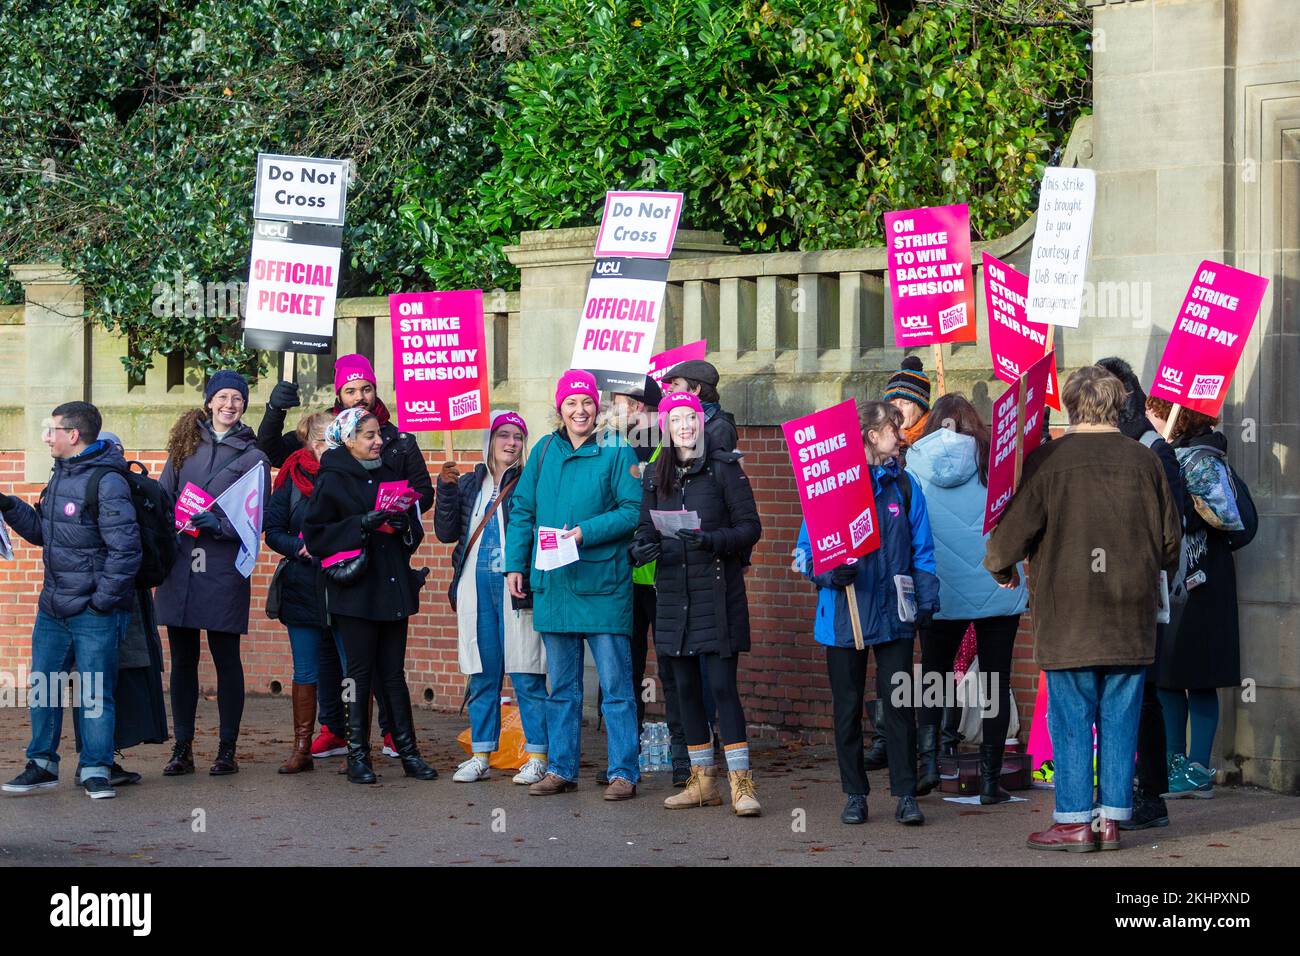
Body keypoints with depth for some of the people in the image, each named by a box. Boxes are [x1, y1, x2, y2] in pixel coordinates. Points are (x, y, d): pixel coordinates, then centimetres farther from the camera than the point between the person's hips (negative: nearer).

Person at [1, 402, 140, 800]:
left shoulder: (107, 482, -16)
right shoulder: (61, 475, 12)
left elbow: (125, 550, -19)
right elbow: (42, 531, 23)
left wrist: (102, 599, -17)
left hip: (94, 613, -8)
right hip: (53, 607, 8)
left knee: (94, 692, -1)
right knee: (42, 686, 10)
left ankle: (95, 769, 8)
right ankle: (42, 764, 20)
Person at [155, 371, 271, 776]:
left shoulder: (252, 456, 4)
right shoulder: (184, 446, 14)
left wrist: (218, 525, -16)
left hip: (224, 570, -3)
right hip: (179, 568, 3)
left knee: (226, 659, 2)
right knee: (182, 660, 5)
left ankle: (227, 750, 8)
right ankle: (182, 749, 11)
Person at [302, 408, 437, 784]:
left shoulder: (390, 474, 14)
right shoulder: (332, 480, -1)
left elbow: (415, 533, 18)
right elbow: (315, 534, -7)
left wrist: (404, 524, -6)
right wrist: (361, 524, -17)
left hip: (392, 588, 4)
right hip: (355, 590, -4)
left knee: (393, 672, 6)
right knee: (360, 674, -2)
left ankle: (408, 752, 9)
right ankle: (357, 756, 4)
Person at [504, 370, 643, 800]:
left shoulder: (616, 452, -3)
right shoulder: (544, 451, 10)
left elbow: (634, 510, -8)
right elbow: (522, 510, 14)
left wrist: (587, 532, -17)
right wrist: (515, 564, 7)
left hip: (603, 584, -5)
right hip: (552, 585, 5)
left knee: (615, 684, -2)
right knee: (561, 686, 12)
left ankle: (623, 772, 2)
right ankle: (561, 769, 19)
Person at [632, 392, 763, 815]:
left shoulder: (724, 469, -3)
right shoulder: (656, 476, 12)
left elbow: (750, 527, -5)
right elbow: (647, 528, 15)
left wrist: (712, 539, -22)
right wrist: (642, 548, -8)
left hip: (717, 590, -5)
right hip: (673, 591, 5)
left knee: (722, 684, -10)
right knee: (685, 686, 8)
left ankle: (741, 783, -8)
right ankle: (702, 781, 17)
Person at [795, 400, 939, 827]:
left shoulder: (903, 485, 6)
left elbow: (921, 551, 10)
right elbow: (805, 550, -1)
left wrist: (926, 602, 2)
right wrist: (830, 572, -20)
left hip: (894, 613, 1)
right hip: (844, 613, -1)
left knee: (899, 704, -2)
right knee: (847, 707, 7)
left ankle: (906, 795, 5)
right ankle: (855, 794, 18)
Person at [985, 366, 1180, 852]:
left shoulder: (1047, 461, -8)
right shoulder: (1143, 461, 2)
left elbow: (1012, 533, -7)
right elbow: (1170, 542, 8)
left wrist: (1002, 569, 14)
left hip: (1067, 614, -3)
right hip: (1130, 617, 3)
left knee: (1071, 720, 3)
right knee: (1120, 719, 8)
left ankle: (1074, 821, 4)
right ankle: (1112, 818, 10)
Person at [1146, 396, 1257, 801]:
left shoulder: (1200, 460, -12)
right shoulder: (1170, 456, 14)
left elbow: (1225, 514, -19)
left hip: (1196, 580, -9)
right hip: (1170, 578, 9)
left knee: (1195, 676, -4)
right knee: (1166, 676, 11)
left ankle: (1198, 771, 1)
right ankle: (1176, 764, 18)